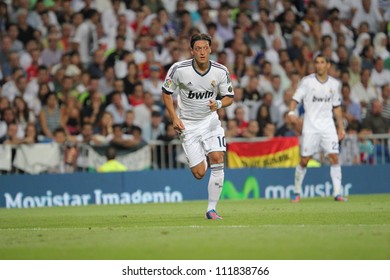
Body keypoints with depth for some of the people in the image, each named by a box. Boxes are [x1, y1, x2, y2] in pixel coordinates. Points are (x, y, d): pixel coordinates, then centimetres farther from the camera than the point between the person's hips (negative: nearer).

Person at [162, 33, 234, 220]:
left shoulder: (221, 71, -10)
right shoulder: (178, 69, -15)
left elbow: (229, 97, 2)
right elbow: (166, 93, -1)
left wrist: (219, 104, -21)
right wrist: (174, 118, -10)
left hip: (210, 120, 1)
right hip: (188, 125, -1)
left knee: (217, 159, -18)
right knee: (199, 173, -6)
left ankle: (211, 209, -7)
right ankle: (202, 161, 36)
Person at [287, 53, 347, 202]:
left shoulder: (334, 84, 8)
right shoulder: (307, 81, -3)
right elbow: (295, 99, -7)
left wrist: (341, 127, 13)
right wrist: (291, 112, -27)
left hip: (328, 126, 3)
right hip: (310, 126, -2)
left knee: (334, 157, -9)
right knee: (304, 160, -2)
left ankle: (337, 193, -7)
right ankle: (297, 192, 14)